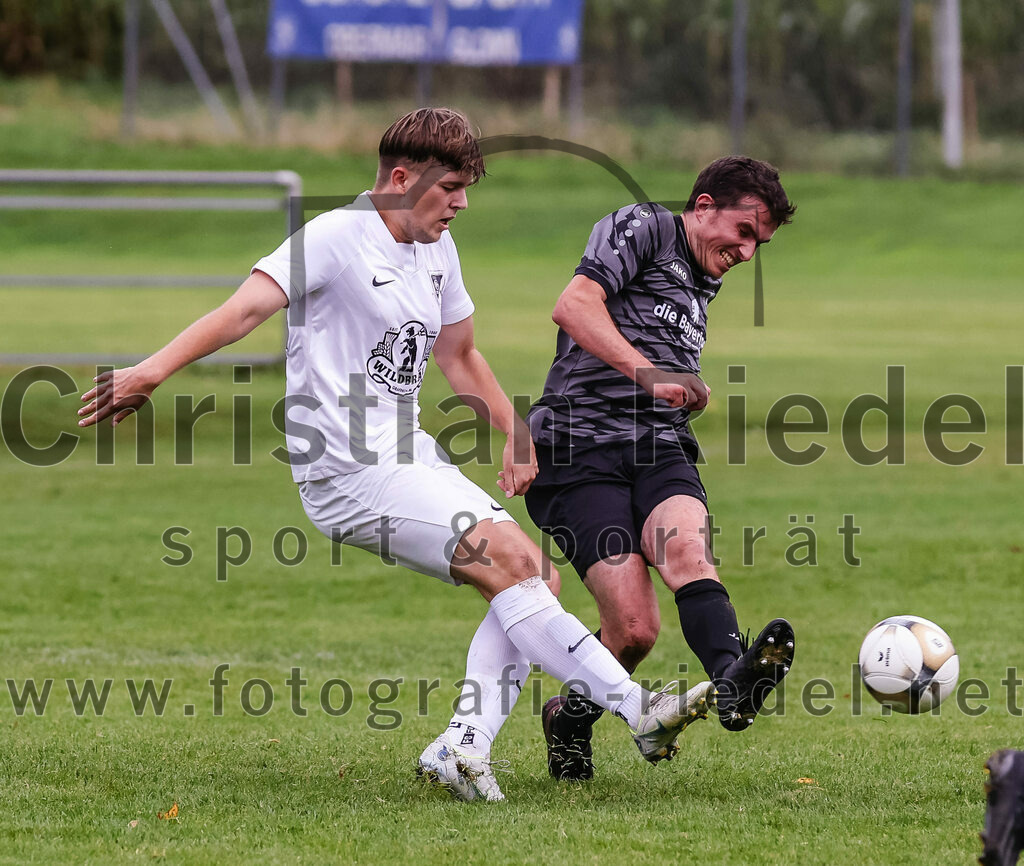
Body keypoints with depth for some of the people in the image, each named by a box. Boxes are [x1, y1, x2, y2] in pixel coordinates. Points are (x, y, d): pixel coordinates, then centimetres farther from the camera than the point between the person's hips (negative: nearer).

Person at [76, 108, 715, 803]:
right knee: (510, 562, -21)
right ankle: (636, 708, -22)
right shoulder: (337, 237, -11)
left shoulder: (437, 249, 15)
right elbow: (248, 307, -22)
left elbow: (458, 353, 29)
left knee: (531, 576, -2)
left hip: (413, 458, 9)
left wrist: (517, 436, 19)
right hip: (351, 472, -9)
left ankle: (463, 748, -6)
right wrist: (152, 372, -35)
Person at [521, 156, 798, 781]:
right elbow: (573, 305, -14)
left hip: (660, 449, 6)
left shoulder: (703, 288, 28)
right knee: (635, 628, -19)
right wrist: (648, 373, -21)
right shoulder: (644, 227, 4)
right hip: (580, 448, -6)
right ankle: (569, 720, 5)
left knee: (686, 548, -30)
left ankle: (732, 681, -52)